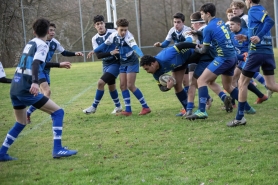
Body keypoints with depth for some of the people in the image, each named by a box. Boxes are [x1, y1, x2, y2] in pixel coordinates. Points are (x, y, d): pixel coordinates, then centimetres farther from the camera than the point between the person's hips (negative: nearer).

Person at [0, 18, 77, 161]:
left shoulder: (30, 43, 20)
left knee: (21, 123, 22)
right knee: (58, 112, -4)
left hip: (15, 87, 8)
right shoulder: (42, 45, -4)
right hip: (25, 89, -8)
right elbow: (36, 64, -23)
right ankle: (57, 149, -13)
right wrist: (35, 82, -39)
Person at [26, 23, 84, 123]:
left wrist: (75, 53, -7)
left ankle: (27, 113, 20)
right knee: (47, 91, -22)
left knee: (44, 94, 8)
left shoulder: (54, 42, -4)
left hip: (45, 70, 8)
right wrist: (59, 65, -33)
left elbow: (64, 52, 12)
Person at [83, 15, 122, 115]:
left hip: (115, 63, -5)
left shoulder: (113, 32, -13)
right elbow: (99, 55, -11)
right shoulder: (95, 39, -3)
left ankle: (94, 107, -3)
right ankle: (118, 106, 35)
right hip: (105, 64, 5)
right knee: (111, 86, 15)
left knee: (101, 82, -14)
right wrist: (111, 52, -29)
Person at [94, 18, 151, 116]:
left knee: (130, 86, -11)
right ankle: (128, 110, 9)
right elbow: (105, 44, 11)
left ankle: (145, 107, -2)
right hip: (123, 63, 7)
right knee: (123, 85, 3)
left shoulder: (128, 36, -24)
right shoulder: (113, 35, -6)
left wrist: (142, 56, -57)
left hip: (132, 62, -6)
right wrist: (94, 51, 14)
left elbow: (135, 47, -41)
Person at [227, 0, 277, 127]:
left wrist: (259, 36, -32)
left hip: (257, 52, -8)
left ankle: (239, 118, 4)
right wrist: (247, 38, 21)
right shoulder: (262, 10, 19)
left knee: (242, 83, 2)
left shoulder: (253, 10, -8)